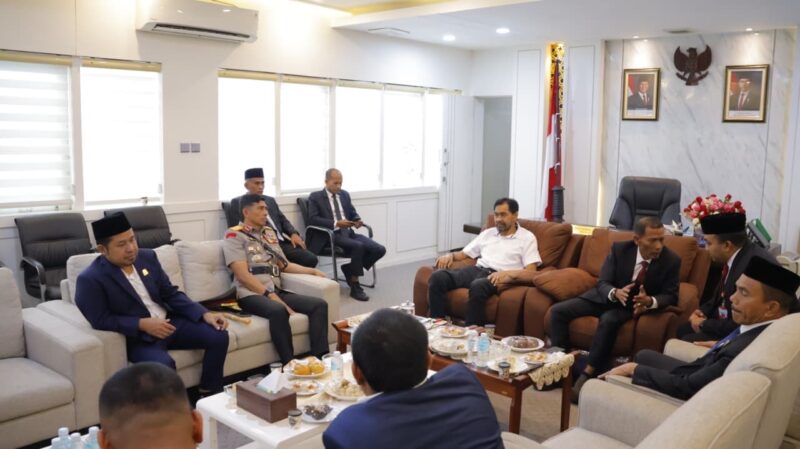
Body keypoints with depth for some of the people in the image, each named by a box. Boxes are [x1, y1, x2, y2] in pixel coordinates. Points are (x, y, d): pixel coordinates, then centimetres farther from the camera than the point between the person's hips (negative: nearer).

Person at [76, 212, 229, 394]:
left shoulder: (147, 257, 4)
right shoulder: (90, 279, -14)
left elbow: (171, 294, 7)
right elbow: (101, 320, -15)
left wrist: (205, 314, -6)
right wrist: (142, 324, -25)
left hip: (168, 321, 6)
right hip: (136, 336, -6)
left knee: (219, 335, -9)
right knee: (163, 364, -35)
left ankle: (210, 395, 5)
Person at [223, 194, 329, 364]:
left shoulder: (269, 232, 22)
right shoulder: (235, 236, 0)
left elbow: (283, 265, 26)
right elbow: (243, 275, -11)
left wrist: (313, 271, 15)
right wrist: (270, 295, -19)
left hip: (277, 291, 7)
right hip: (251, 294, -7)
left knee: (319, 304, -14)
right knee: (278, 310, -39)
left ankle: (320, 359, -22)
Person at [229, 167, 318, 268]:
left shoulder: (270, 200, 24)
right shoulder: (237, 202, 8)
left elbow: (283, 220, 20)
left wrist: (294, 233, 1)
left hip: (281, 243, 6)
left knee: (311, 259, -16)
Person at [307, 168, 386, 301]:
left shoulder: (345, 194, 20)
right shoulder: (315, 197, 2)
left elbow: (353, 214, 25)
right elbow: (312, 219, -10)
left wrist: (357, 221, -1)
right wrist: (336, 223, -21)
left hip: (348, 232, 6)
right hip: (331, 235, -6)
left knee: (379, 250, -15)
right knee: (358, 246, -35)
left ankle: (350, 268, 5)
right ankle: (355, 287, -20)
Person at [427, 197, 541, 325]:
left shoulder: (527, 238, 9)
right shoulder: (488, 233, 25)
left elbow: (531, 271, -3)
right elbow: (464, 254, 27)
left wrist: (507, 274, -21)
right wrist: (450, 255, 3)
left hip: (497, 276, -5)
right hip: (477, 270, 5)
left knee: (477, 286, -42)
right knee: (438, 277, -22)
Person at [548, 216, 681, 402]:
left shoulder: (671, 260, -15)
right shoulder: (619, 249, -14)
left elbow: (671, 295, -10)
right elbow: (602, 283, -12)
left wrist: (650, 301, -33)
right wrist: (615, 292, -36)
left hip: (633, 305, -2)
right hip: (606, 297, 3)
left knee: (609, 320, -36)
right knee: (558, 311, -13)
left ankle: (587, 373, -27)